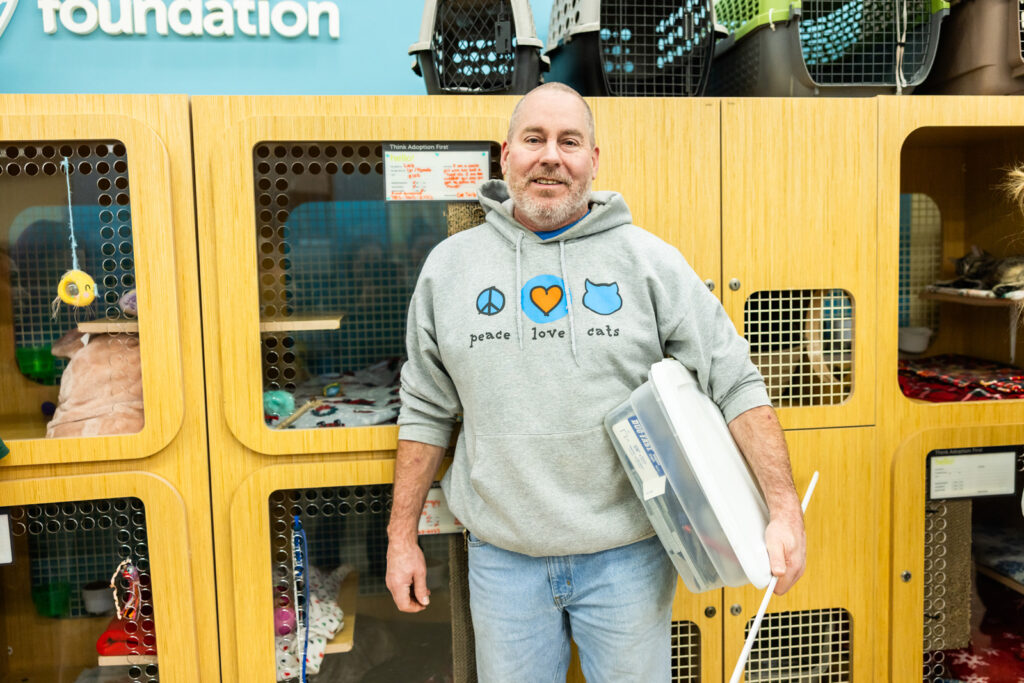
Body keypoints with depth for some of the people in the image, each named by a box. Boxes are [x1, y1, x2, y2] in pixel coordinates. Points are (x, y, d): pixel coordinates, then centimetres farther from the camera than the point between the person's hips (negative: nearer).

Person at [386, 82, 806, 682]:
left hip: (628, 555, -1)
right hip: (503, 557, 2)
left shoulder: (650, 260, -4)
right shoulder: (449, 266, 2)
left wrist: (785, 509, -13)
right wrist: (403, 537, 8)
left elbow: (736, 382, -5)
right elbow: (426, 411, 7)